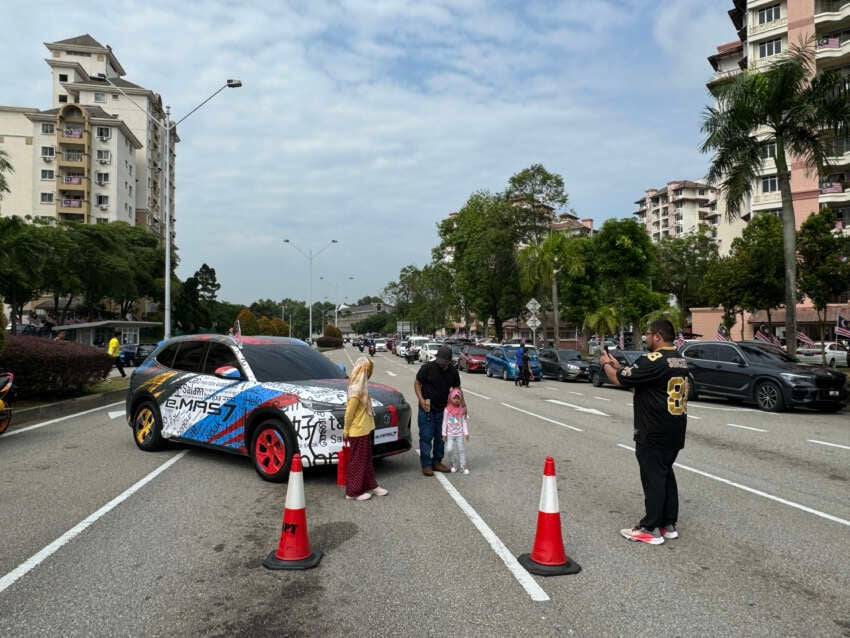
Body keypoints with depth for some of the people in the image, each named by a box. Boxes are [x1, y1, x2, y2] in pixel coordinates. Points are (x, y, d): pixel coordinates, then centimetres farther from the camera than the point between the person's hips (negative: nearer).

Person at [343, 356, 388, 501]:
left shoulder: (360, 386, 7)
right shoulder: (357, 390, -24)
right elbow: (349, 412, -22)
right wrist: (346, 431, -13)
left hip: (364, 430, 9)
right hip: (358, 431, -9)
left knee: (366, 459, 19)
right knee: (357, 461, 3)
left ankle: (370, 485, 31)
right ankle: (353, 492, 14)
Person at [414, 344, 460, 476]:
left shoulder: (452, 372, 0)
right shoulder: (427, 367, -11)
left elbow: (457, 389, 11)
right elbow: (417, 383, -3)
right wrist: (421, 399, -16)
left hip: (443, 410, 4)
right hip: (427, 409, -4)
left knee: (440, 437, 12)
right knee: (426, 437, -1)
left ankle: (437, 462, 25)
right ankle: (426, 465, 7)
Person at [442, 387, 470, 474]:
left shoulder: (462, 409, -2)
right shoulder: (447, 409, -7)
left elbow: (464, 422, 2)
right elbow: (445, 422, -2)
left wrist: (466, 433, -2)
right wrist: (444, 434, -2)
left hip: (459, 434, 1)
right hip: (450, 434, -1)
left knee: (461, 449, 5)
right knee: (449, 449, -8)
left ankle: (463, 465, 17)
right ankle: (453, 464, 14)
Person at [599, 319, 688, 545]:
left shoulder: (653, 360, -19)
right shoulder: (679, 359, 10)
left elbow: (619, 379, -13)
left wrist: (606, 365, 5)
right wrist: (619, 366, 18)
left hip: (654, 433, -9)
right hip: (675, 430, 9)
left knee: (653, 478, -1)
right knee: (666, 475, 16)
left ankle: (651, 529, 6)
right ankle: (669, 524, 23)